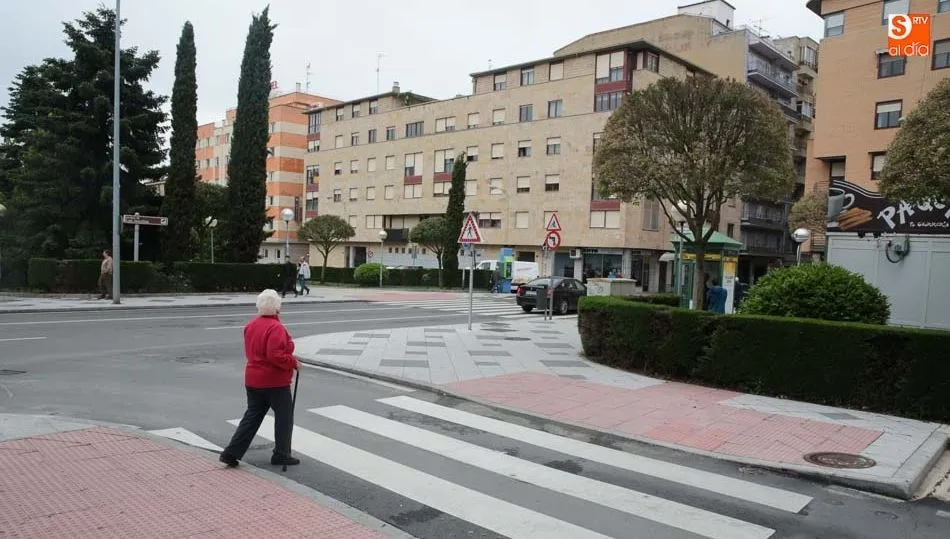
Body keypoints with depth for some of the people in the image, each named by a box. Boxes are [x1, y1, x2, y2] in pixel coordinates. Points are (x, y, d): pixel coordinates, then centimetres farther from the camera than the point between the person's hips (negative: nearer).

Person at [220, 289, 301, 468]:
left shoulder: (251, 325, 7)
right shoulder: (276, 328, -20)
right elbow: (275, 356, -28)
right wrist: (294, 362, -15)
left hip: (252, 380, 8)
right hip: (275, 382, -8)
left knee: (252, 416, 16)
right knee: (284, 417, 8)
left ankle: (231, 453, 12)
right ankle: (281, 455, 16)